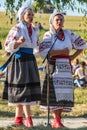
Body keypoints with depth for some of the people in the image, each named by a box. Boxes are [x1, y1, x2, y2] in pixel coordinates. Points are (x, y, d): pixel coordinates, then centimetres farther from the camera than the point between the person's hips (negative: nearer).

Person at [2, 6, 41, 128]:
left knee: (20, 91, 8)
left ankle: (18, 118, 13)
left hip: (30, 61, 7)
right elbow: (8, 46, -13)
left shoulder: (33, 30, 11)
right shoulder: (16, 29, -9)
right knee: (23, 89, -10)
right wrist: (19, 42, -28)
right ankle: (28, 118, -14)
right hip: (19, 61, -7)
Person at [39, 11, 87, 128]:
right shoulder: (49, 35, -4)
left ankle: (57, 120, 6)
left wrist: (73, 57, 4)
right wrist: (62, 51, -13)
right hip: (53, 67, -4)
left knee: (64, 93, 0)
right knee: (54, 93, -11)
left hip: (65, 68, 4)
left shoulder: (68, 34, 9)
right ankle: (57, 120, -7)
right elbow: (44, 52, -18)